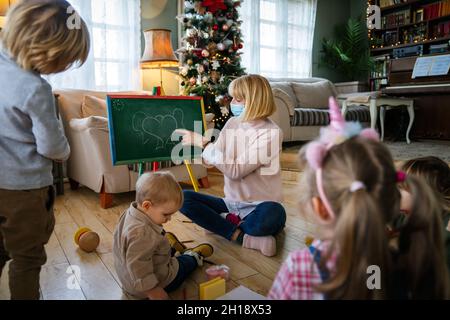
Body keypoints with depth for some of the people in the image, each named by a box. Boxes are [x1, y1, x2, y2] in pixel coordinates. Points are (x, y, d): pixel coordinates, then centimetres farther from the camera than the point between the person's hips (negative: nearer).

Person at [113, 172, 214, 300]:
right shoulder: (142, 233, -41)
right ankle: (193, 256, 46)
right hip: (155, 282, -7)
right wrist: (154, 293, -28)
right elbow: (139, 268, -38)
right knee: (186, 262, 17)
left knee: (166, 239, 27)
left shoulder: (130, 214, -9)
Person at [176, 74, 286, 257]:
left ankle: (229, 222, -9)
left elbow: (235, 171, -22)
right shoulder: (233, 122, 3)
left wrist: (202, 143, -19)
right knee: (183, 198, -10)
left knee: (273, 213, -38)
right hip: (232, 203, 6)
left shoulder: (271, 133, -15)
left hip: (258, 207, -6)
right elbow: (211, 161, 4)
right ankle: (242, 236, -15)